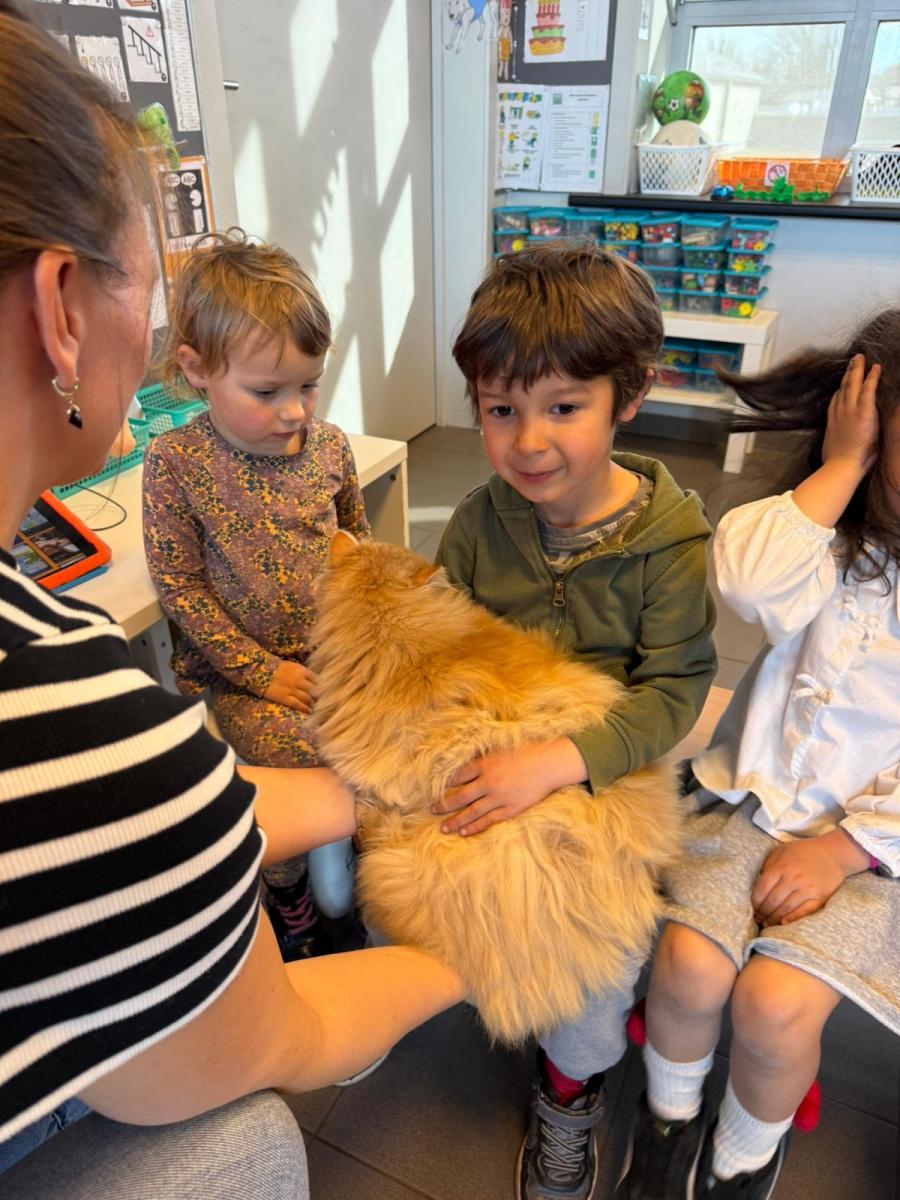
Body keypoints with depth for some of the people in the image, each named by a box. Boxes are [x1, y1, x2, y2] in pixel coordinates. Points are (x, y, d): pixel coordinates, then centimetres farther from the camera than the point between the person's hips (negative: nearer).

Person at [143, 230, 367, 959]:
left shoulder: (330, 444, -1)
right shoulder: (175, 463, -13)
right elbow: (179, 588, -10)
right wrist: (262, 672, -12)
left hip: (336, 650, 4)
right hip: (238, 668, -3)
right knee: (299, 760, -20)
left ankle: (368, 852, 18)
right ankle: (287, 892, 12)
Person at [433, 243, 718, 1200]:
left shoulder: (670, 536, -14)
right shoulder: (480, 521, -5)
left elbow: (673, 689, -16)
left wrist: (559, 761, -30)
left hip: (605, 772, -2)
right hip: (482, 763, 3)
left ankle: (569, 1090, 24)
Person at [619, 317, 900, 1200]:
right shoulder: (829, 552, -1)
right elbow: (750, 584, -26)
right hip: (756, 799, 2)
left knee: (776, 1002, -18)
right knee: (690, 962, -16)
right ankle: (670, 1112, 18)